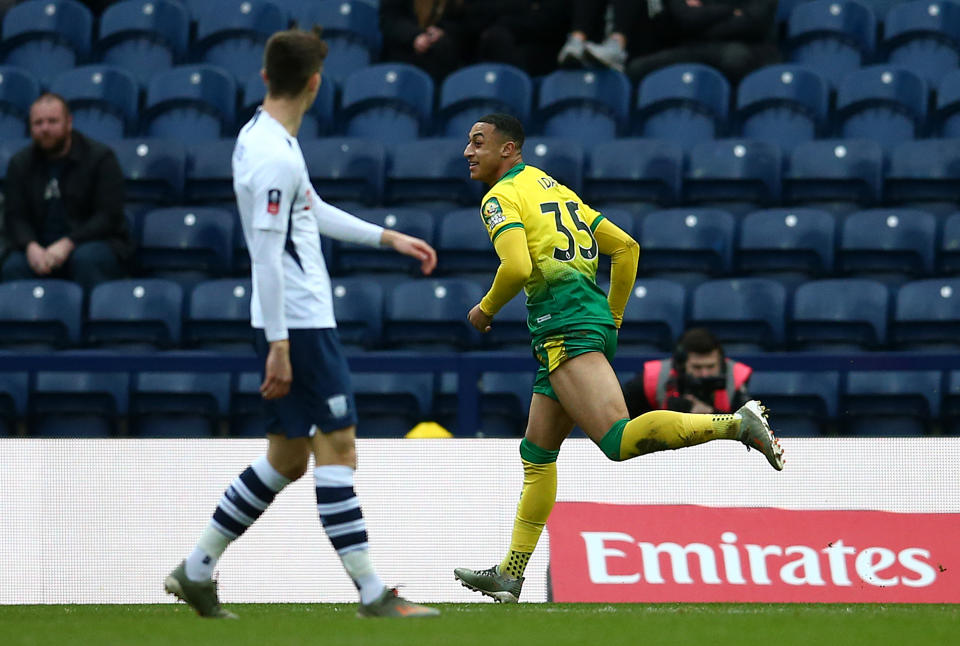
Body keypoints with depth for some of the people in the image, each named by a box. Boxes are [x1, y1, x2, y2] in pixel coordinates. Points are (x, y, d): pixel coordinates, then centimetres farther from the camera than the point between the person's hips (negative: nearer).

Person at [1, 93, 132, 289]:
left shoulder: (101, 157, -1)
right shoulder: (20, 164, 11)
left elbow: (108, 216, -9)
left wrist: (67, 244, -22)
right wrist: (31, 247, -19)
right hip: (40, 248, 2)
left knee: (85, 259, -38)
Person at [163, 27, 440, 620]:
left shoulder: (266, 138, 13)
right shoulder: (274, 156, -18)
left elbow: (312, 211, 28)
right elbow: (266, 257, -21)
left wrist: (388, 238, 30)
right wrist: (278, 346, -21)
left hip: (295, 321, 10)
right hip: (300, 323, -10)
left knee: (288, 458, 13)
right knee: (337, 448, -7)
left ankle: (197, 571, 17)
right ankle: (372, 594, -6)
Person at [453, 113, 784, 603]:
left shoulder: (502, 197, -2)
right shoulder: (555, 189, 24)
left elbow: (516, 267, -19)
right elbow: (625, 246, 24)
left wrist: (486, 310, -1)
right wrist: (612, 319, 26)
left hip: (564, 328, -10)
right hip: (595, 321, 10)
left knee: (620, 441, -21)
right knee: (537, 453, 14)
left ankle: (737, 423, -31)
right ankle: (510, 575, 16)